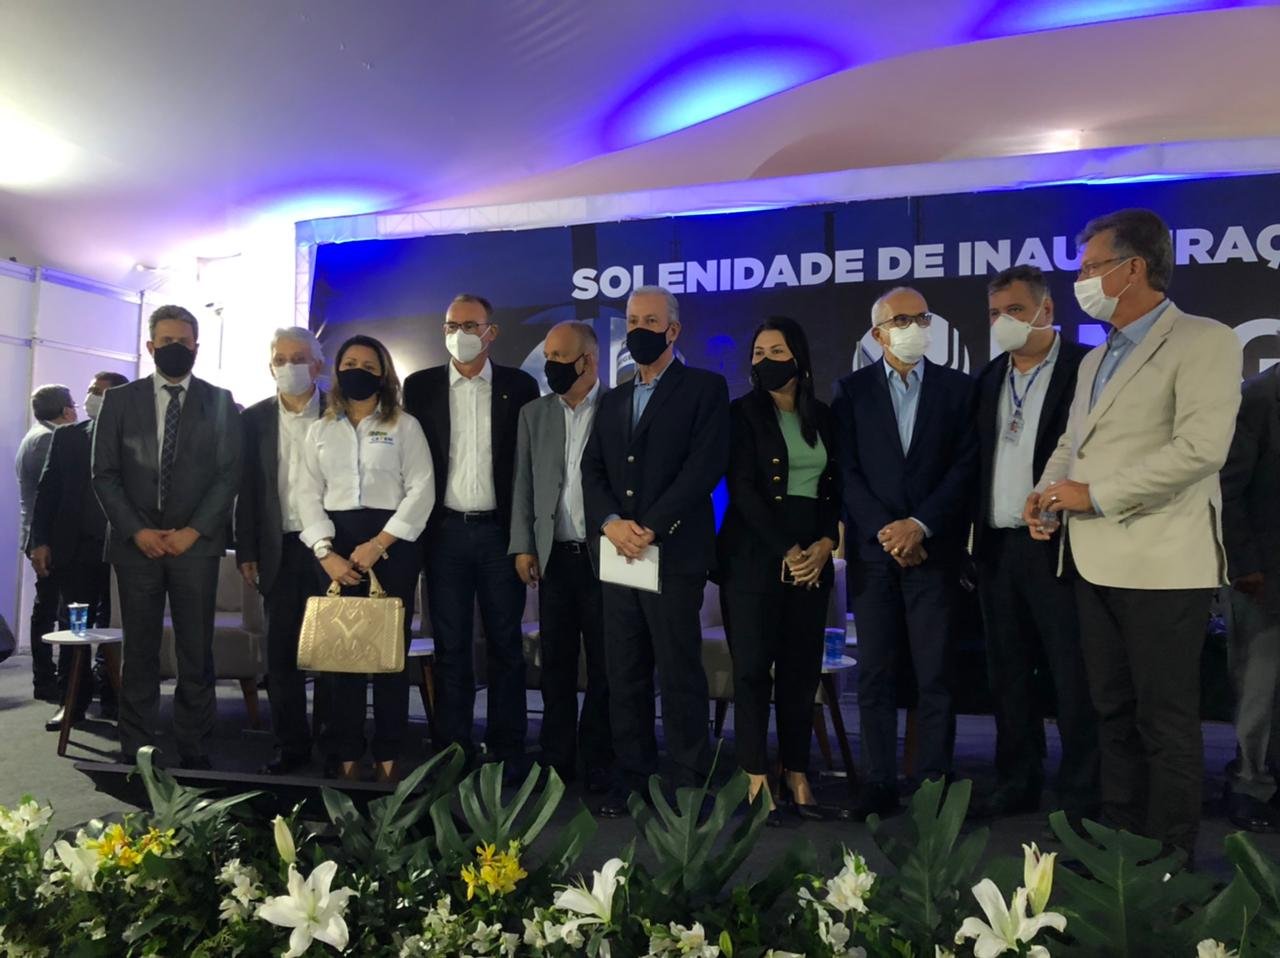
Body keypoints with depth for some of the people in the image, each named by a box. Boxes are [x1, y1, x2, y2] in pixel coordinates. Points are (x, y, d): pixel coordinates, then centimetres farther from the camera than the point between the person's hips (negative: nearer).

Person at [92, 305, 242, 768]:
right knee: (139, 654, 6)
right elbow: (104, 473, 5)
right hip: (136, 542, 1)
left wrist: (193, 531, -8)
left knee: (196, 655, 1)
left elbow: (229, 473, 1)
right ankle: (135, 755, 14)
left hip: (196, 542, -1)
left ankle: (194, 755, 9)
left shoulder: (219, 401, 6)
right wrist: (136, 531, -7)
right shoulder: (119, 399, 9)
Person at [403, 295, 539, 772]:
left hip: (500, 531, -1)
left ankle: (506, 750, 15)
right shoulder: (420, 386, 7)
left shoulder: (519, 386, 4)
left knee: (505, 643, 5)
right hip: (445, 532, 1)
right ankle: (454, 748, 17)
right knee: (450, 646, 7)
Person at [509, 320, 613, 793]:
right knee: (556, 664, 9)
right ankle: (557, 760, 20)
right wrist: (523, 546, 2)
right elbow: (523, 485, 9)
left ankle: (599, 762, 18)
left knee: (604, 664, 5)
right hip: (554, 557, 3)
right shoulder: (534, 414, 10)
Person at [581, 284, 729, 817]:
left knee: (680, 674, -1)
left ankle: (687, 785, 10)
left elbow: (705, 467, -10)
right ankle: (631, 778, 20)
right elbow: (592, 471, 12)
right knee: (624, 675, 9)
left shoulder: (705, 389, 2)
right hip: (619, 555, 6)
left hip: (674, 554, -5)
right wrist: (610, 523, -7)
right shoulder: (613, 401, 20)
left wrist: (651, 528, -15)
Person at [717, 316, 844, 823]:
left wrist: (824, 544, -5)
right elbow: (742, 489, -9)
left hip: (813, 558, 4)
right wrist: (785, 551, -14)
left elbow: (837, 489, 12)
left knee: (802, 670, 6)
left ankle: (797, 779, 14)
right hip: (754, 554, -4)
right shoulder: (743, 413, 0)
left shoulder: (823, 417, 13)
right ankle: (757, 781, 3)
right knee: (753, 668, -4)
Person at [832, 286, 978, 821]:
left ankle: (933, 783, 11)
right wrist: (885, 531, -9)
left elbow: (965, 465, 0)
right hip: (873, 549, 0)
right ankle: (880, 783, 11)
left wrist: (919, 525, -11)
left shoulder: (957, 387, 8)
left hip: (934, 548, 0)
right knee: (874, 675, 4)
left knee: (934, 675, 2)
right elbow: (847, 470, 0)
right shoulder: (851, 390, 7)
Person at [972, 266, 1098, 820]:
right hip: (997, 548, 6)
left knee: (1073, 676, 2)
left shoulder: (1086, 368, -4)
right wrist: (975, 537, 9)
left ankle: (1081, 796, 14)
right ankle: (1016, 784, 25)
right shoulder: (989, 378, 14)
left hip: (1058, 546, -6)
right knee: (1008, 675, 13)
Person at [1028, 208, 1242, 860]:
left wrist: (1094, 493, -17)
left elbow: (1201, 448, -19)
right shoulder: (1095, 360, 18)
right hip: (1096, 561, 8)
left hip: (1160, 562, -8)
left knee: (1164, 721, 2)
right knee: (1113, 711, 15)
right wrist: (1047, 491, 1)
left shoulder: (1203, 342, -8)